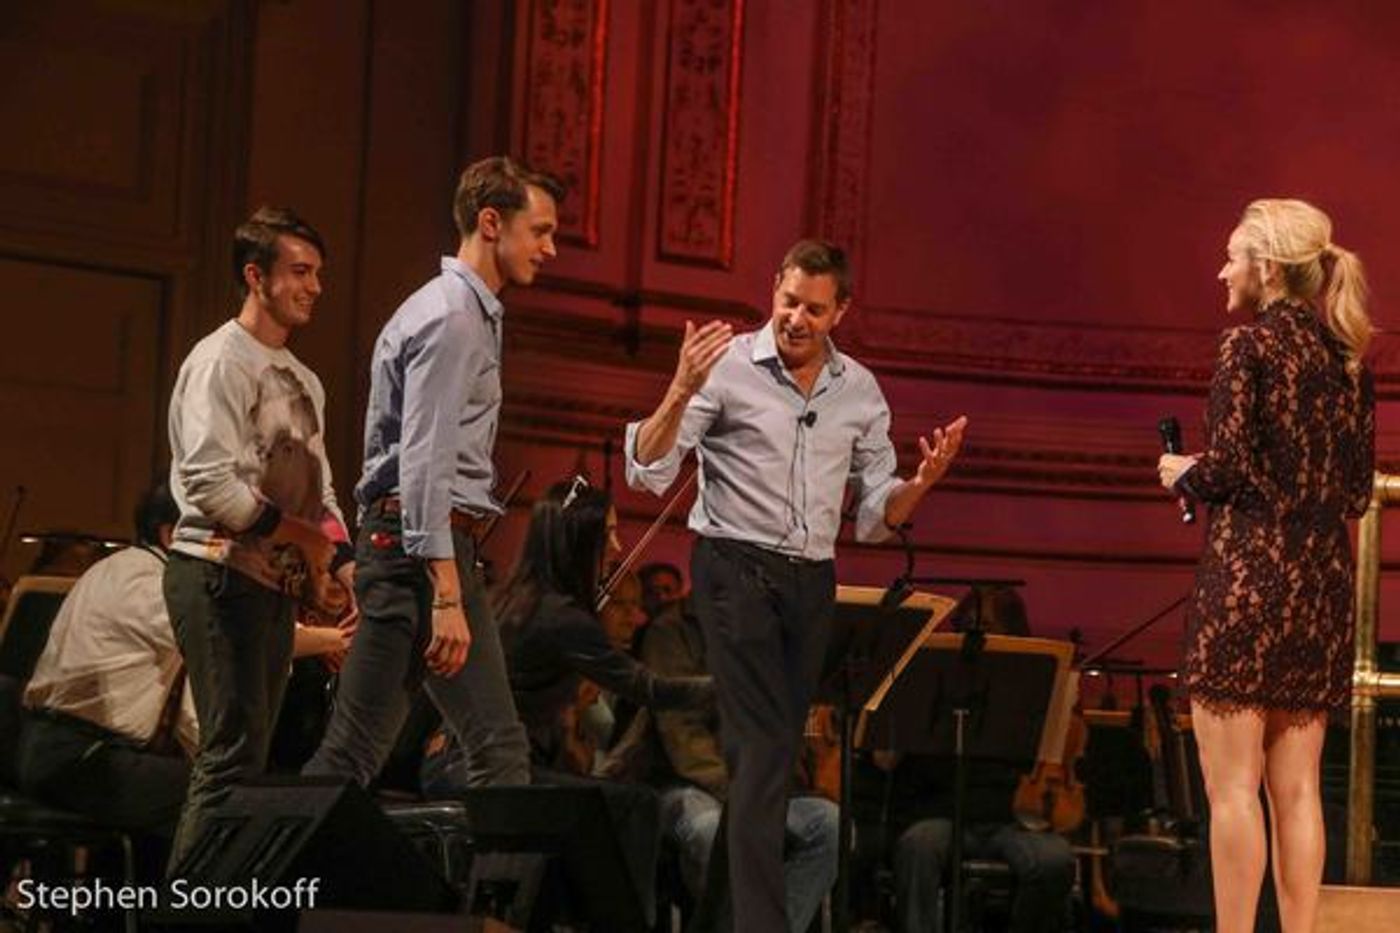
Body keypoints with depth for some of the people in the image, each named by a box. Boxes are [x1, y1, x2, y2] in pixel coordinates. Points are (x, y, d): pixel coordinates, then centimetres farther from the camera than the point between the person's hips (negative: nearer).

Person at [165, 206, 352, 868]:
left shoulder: (303, 380, 19)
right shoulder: (221, 362, -9)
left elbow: (320, 496, 21)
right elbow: (210, 484, -20)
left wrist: (341, 565, 4)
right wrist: (304, 537, -13)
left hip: (279, 583, 9)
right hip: (222, 575, -9)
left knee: (242, 755, 9)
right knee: (235, 753, -13)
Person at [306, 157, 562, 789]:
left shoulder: (470, 310, 22)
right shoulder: (453, 317, -11)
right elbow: (424, 462, -19)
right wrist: (447, 596, -24)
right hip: (426, 544, -10)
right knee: (500, 749, -10)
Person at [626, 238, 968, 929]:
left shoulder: (860, 392, 9)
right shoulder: (729, 366, -6)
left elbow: (875, 516, 13)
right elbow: (647, 474, -12)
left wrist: (922, 482, -7)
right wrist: (680, 392, -27)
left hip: (812, 581, 6)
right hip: (736, 569, -5)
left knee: (778, 748, 8)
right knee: (764, 744, -13)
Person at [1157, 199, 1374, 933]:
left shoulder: (1250, 345, -7)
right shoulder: (1348, 360, 12)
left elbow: (1225, 469, -13)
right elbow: (1358, 492, 13)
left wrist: (1181, 474, 6)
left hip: (1247, 577, -7)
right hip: (1324, 586, 7)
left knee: (1233, 787, -4)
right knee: (1297, 789, 9)